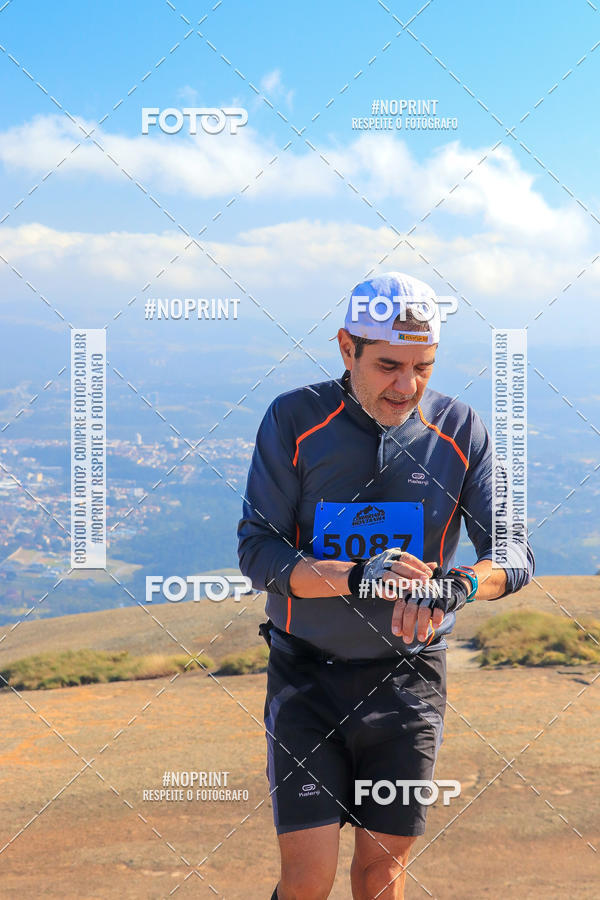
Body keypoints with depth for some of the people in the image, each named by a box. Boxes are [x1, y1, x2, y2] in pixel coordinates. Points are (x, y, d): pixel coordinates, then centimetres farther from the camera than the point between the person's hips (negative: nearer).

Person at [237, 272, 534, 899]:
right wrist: (356, 577, -29)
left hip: (407, 676, 2)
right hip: (307, 674, -1)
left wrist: (459, 584, -29)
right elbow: (257, 549, -12)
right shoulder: (294, 419, -8)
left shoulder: (459, 430, -3)